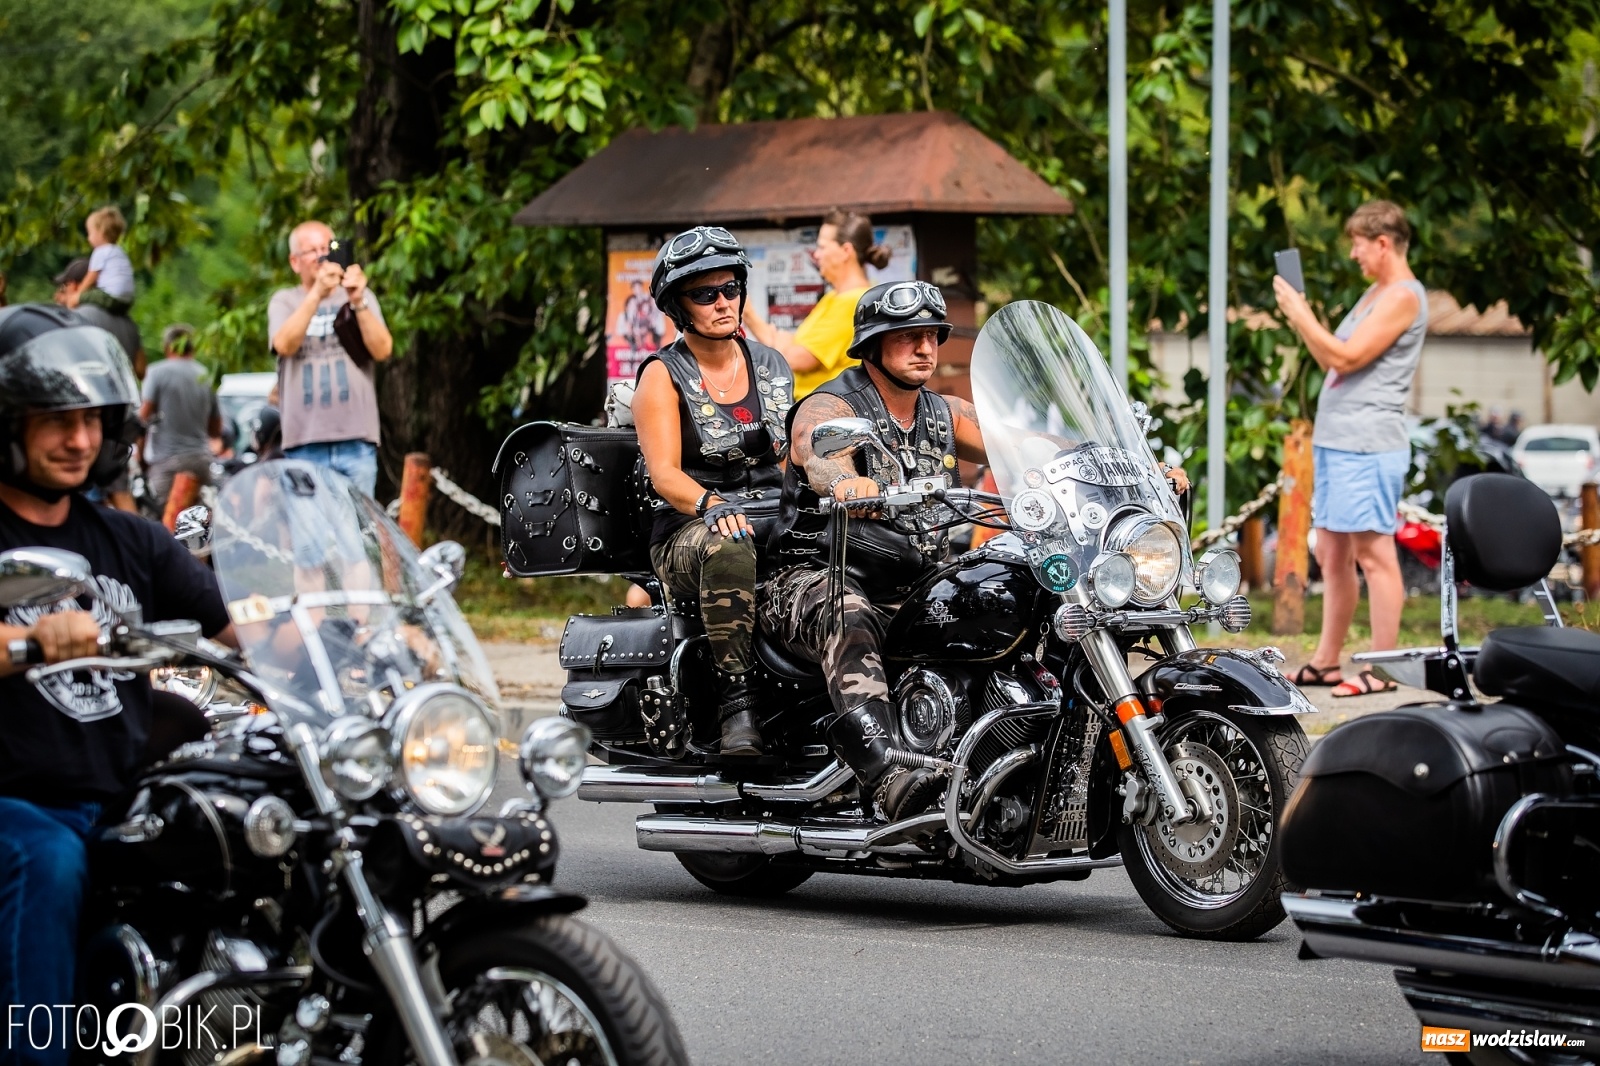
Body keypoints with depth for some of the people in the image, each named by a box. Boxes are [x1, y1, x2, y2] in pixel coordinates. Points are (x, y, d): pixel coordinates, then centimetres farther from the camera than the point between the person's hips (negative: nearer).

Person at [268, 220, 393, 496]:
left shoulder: (361, 297, 12)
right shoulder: (284, 302, 11)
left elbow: (382, 350, -2)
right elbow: (284, 345, -10)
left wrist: (358, 303, -17)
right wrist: (316, 293, -21)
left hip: (357, 441, 0)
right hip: (304, 443, 0)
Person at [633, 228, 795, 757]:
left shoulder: (772, 367, 17)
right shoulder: (662, 376, 2)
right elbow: (664, 474, -11)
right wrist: (713, 505, -32)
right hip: (686, 535, -5)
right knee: (727, 546, -40)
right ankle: (737, 703, -41)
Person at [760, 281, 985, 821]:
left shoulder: (947, 413, 18)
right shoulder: (828, 407, -3)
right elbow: (816, 453, -27)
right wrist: (845, 481, -54)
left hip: (916, 592, 7)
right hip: (822, 577, -7)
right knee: (849, 621, -40)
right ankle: (889, 775, -62)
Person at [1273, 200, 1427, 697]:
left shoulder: (1403, 297, -11)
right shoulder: (1374, 294, 19)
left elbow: (1346, 357, -18)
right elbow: (1333, 361, 23)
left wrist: (1300, 314, -10)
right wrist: (1301, 318, 11)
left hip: (1367, 446, -10)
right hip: (1335, 442, 10)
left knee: (1373, 553, -7)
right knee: (1332, 553, 13)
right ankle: (1326, 662, 19)